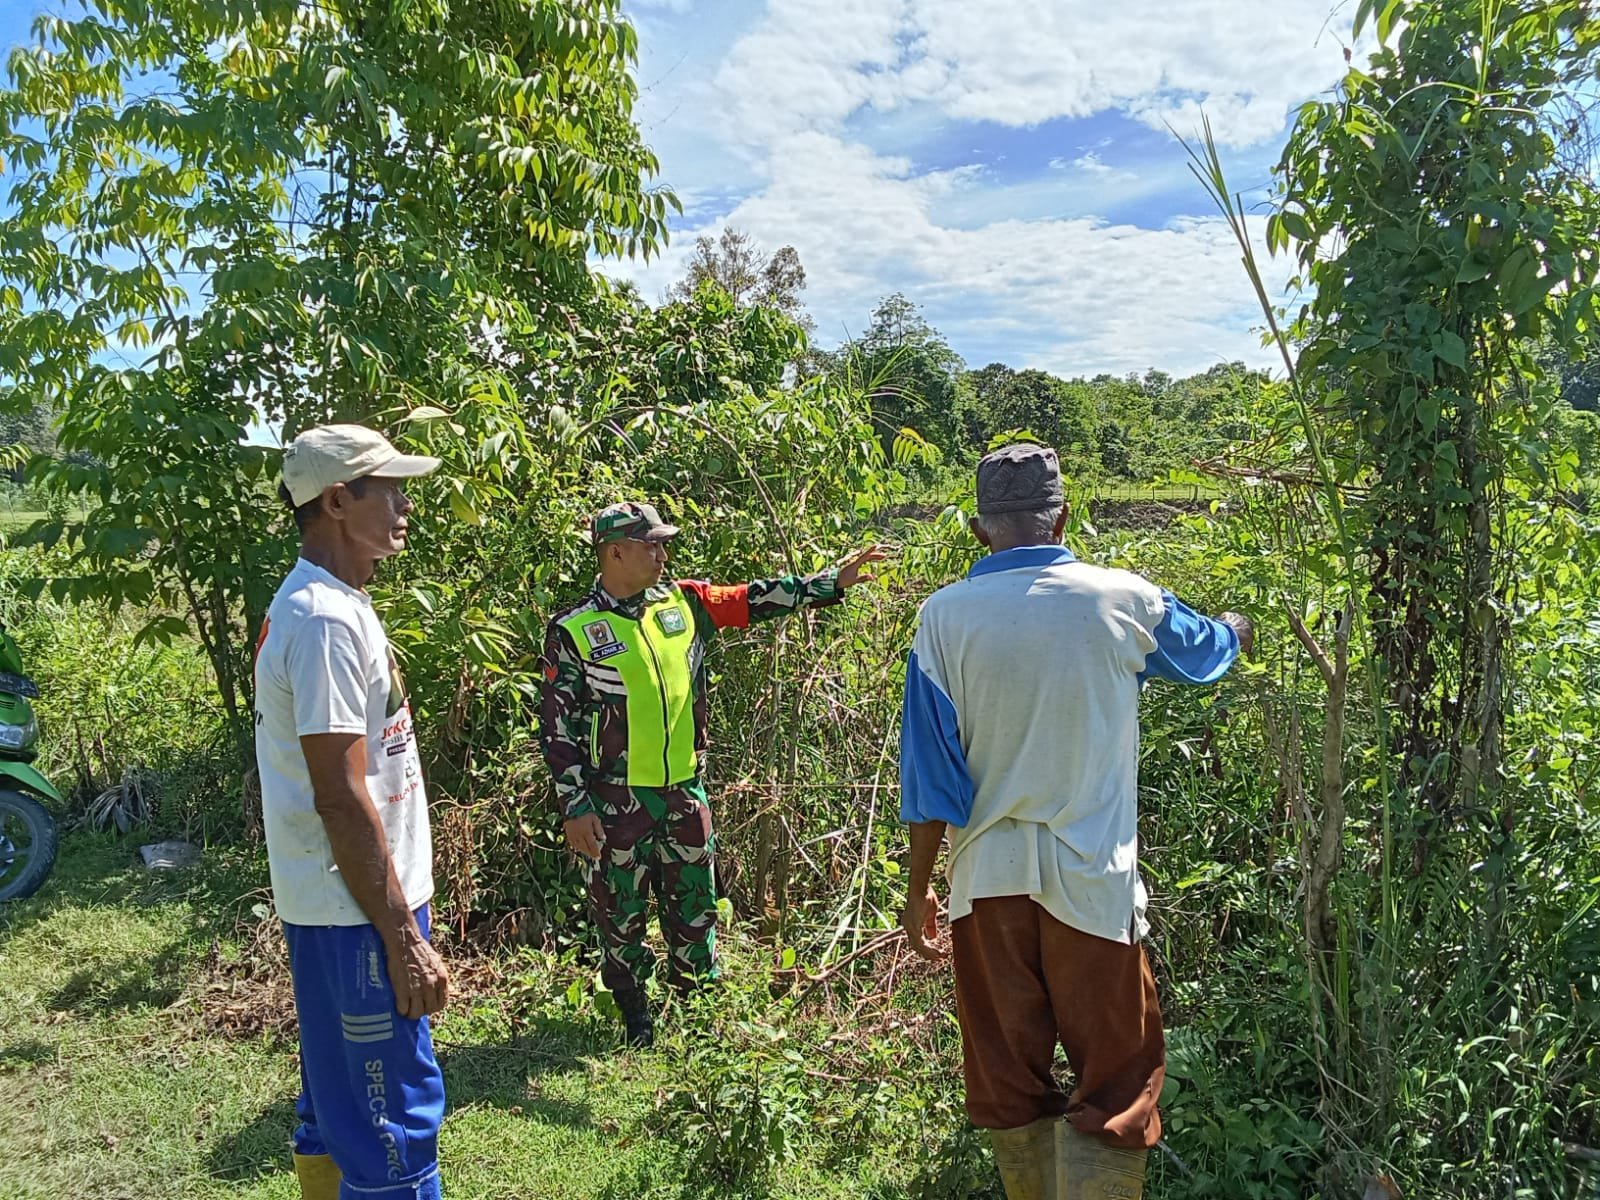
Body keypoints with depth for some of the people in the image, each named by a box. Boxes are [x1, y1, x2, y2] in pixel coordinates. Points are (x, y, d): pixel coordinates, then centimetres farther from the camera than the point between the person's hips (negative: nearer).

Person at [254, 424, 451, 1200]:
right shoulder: (326, 620, -21)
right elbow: (340, 797, -24)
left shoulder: (317, 604, 11)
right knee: (394, 1120, 0)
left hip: (339, 907, 10)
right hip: (357, 913, -10)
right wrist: (404, 939, -20)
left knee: (337, 1098, 22)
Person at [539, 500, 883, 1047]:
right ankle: (634, 1017, 27)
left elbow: (756, 599, 4)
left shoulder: (683, 603, 3)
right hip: (618, 799, -4)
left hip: (684, 789, 4)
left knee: (695, 901, 14)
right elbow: (556, 726, -7)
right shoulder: (573, 631, -9)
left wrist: (834, 580, -3)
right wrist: (575, 807, -11)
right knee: (622, 910, 8)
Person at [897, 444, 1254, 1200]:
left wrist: (920, 887, 6)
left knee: (1007, 1078, 16)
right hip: (1091, 877, -1)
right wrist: (1236, 627, 41)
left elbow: (929, 775, -4)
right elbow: (1206, 649, 18)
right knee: (1116, 1081, 9)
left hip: (989, 877, 2)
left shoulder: (944, 616, -6)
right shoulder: (1121, 601, -5)